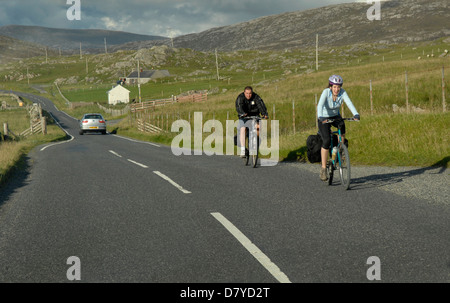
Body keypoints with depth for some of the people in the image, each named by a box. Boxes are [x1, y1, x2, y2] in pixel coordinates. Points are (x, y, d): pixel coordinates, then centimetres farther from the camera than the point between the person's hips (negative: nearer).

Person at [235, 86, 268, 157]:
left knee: (258, 126, -24)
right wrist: (242, 113, -54)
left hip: (254, 115, 1)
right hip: (244, 116, -1)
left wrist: (265, 114, -44)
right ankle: (242, 149, -23)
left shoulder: (256, 97, -13)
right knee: (243, 129, -21)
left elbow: (261, 105, -26)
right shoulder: (240, 97, -17)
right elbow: (239, 106, -34)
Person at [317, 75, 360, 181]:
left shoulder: (342, 92, -17)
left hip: (335, 116, 3)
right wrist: (320, 117, -56)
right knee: (327, 141, -20)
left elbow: (349, 103, -31)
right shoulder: (326, 92, -24)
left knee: (342, 125, -32)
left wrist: (356, 114, -48)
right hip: (324, 118, -3)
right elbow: (320, 105, -39)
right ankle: (323, 168, -11)